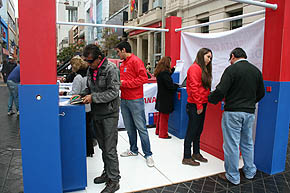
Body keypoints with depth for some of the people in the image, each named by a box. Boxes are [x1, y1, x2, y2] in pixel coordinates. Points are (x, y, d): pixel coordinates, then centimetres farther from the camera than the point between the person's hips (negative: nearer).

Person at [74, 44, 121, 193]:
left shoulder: (111, 69, -14)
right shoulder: (90, 69, 10)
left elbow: (113, 92, -19)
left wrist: (93, 97, -20)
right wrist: (81, 95, 1)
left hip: (109, 113, -8)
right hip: (96, 113, 8)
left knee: (110, 149, -2)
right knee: (103, 146, 17)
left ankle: (114, 181, 11)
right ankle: (107, 173, 33)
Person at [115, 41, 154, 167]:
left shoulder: (136, 61, -9)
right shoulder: (123, 64, 17)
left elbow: (143, 78, -19)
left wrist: (125, 83, -17)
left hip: (135, 100, -8)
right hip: (124, 100, 8)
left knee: (141, 128, -3)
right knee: (129, 127, 15)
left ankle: (148, 154, 6)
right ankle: (133, 150, 29)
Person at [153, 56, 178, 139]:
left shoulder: (159, 72, 8)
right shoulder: (165, 72, -20)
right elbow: (169, 85, -22)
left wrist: (172, 69, 23)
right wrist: (177, 86, -5)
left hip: (161, 97, 9)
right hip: (165, 98, -9)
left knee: (161, 115, 20)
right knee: (164, 116, 1)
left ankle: (158, 131, 32)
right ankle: (163, 134, 11)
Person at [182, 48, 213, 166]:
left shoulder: (205, 69, 18)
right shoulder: (195, 68, -12)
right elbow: (194, 88, -18)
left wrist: (203, 104, 9)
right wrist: (199, 105, -18)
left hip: (202, 104, 9)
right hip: (195, 105, -9)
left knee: (198, 130, 17)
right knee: (192, 131, -2)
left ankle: (196, 153, 30)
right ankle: (187, 157, 8)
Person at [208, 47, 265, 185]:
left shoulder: (232, 69, -11)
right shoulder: (256, 71, 9)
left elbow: (221, 90, -18)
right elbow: (261, 93, 15)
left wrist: (211, 99, 0)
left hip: (233, 112, -6)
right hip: (250, 112, 7)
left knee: (231, 144, 3)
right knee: (247, 143, 20)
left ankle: (233, 176, 14)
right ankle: (250, 171, 34)